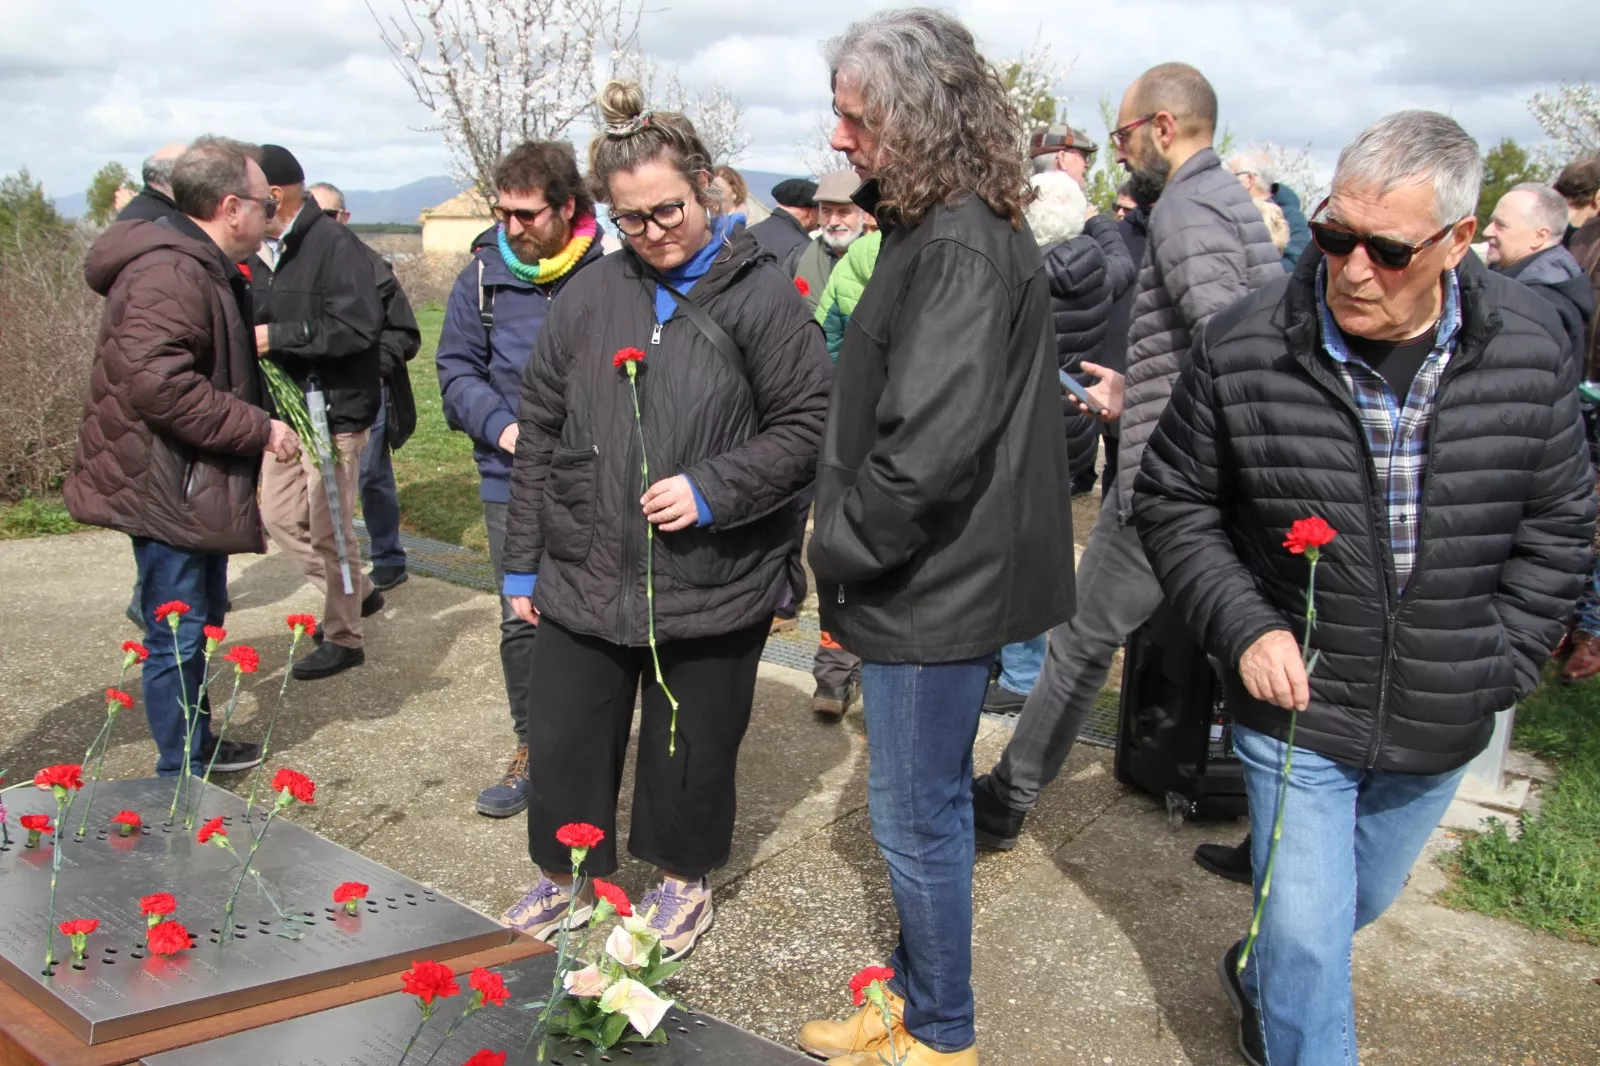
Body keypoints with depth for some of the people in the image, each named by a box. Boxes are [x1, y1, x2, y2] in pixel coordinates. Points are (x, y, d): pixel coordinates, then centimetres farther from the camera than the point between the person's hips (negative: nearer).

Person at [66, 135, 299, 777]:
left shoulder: (204, 269, 14)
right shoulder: (170, 274, -22)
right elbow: (157, 382, -33)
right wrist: (258, 429, -26)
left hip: (196, 486, 11)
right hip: (166, 490, -11)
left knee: (201, 620, 22)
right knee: (178, 637, -2)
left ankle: (197, 746, 38)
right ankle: (180, 779, 10)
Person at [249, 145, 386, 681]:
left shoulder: (335, 244, -16)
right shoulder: (261, 252, 9)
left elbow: (358, 326, -25)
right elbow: (254, 322, 19)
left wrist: (277, 337, -23)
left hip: (334, 410, -8)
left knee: (329, 527, 1)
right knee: (280, 517, 14)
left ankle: (343, 637, 17)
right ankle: (357, 592, 33)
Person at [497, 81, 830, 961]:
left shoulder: (759, 293, -9)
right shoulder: (589, 296, 2)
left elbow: (809, 423, -7)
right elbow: (540, 433, 8)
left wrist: (712, 488, -18)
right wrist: (524, 562, 9)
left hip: (714, 583, -3)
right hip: (584, 576, 3)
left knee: (692, 746, 15)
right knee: (563, 743, 14)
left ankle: (683, 878, 40)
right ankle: (561, 877, 39)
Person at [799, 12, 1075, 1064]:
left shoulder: (959, 250, -22)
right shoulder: (957, 227, 10)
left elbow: (931, 447, -29)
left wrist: (841, 549, -15)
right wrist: (849, 545, 12)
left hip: (933, 589, -10)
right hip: (942, 574, 10)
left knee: (917, 817, 6)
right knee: (931, 803, 22)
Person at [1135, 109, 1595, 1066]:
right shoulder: (1244, 350, -16)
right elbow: (1174, 502, -4)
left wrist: (1498, 663, -5)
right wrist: (1245, 627, -16)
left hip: (1440, 730, 4)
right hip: (1294, 705, -3)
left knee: (1364, 898, 25)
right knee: (1308, 933, 2)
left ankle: (1262, 973, 56)